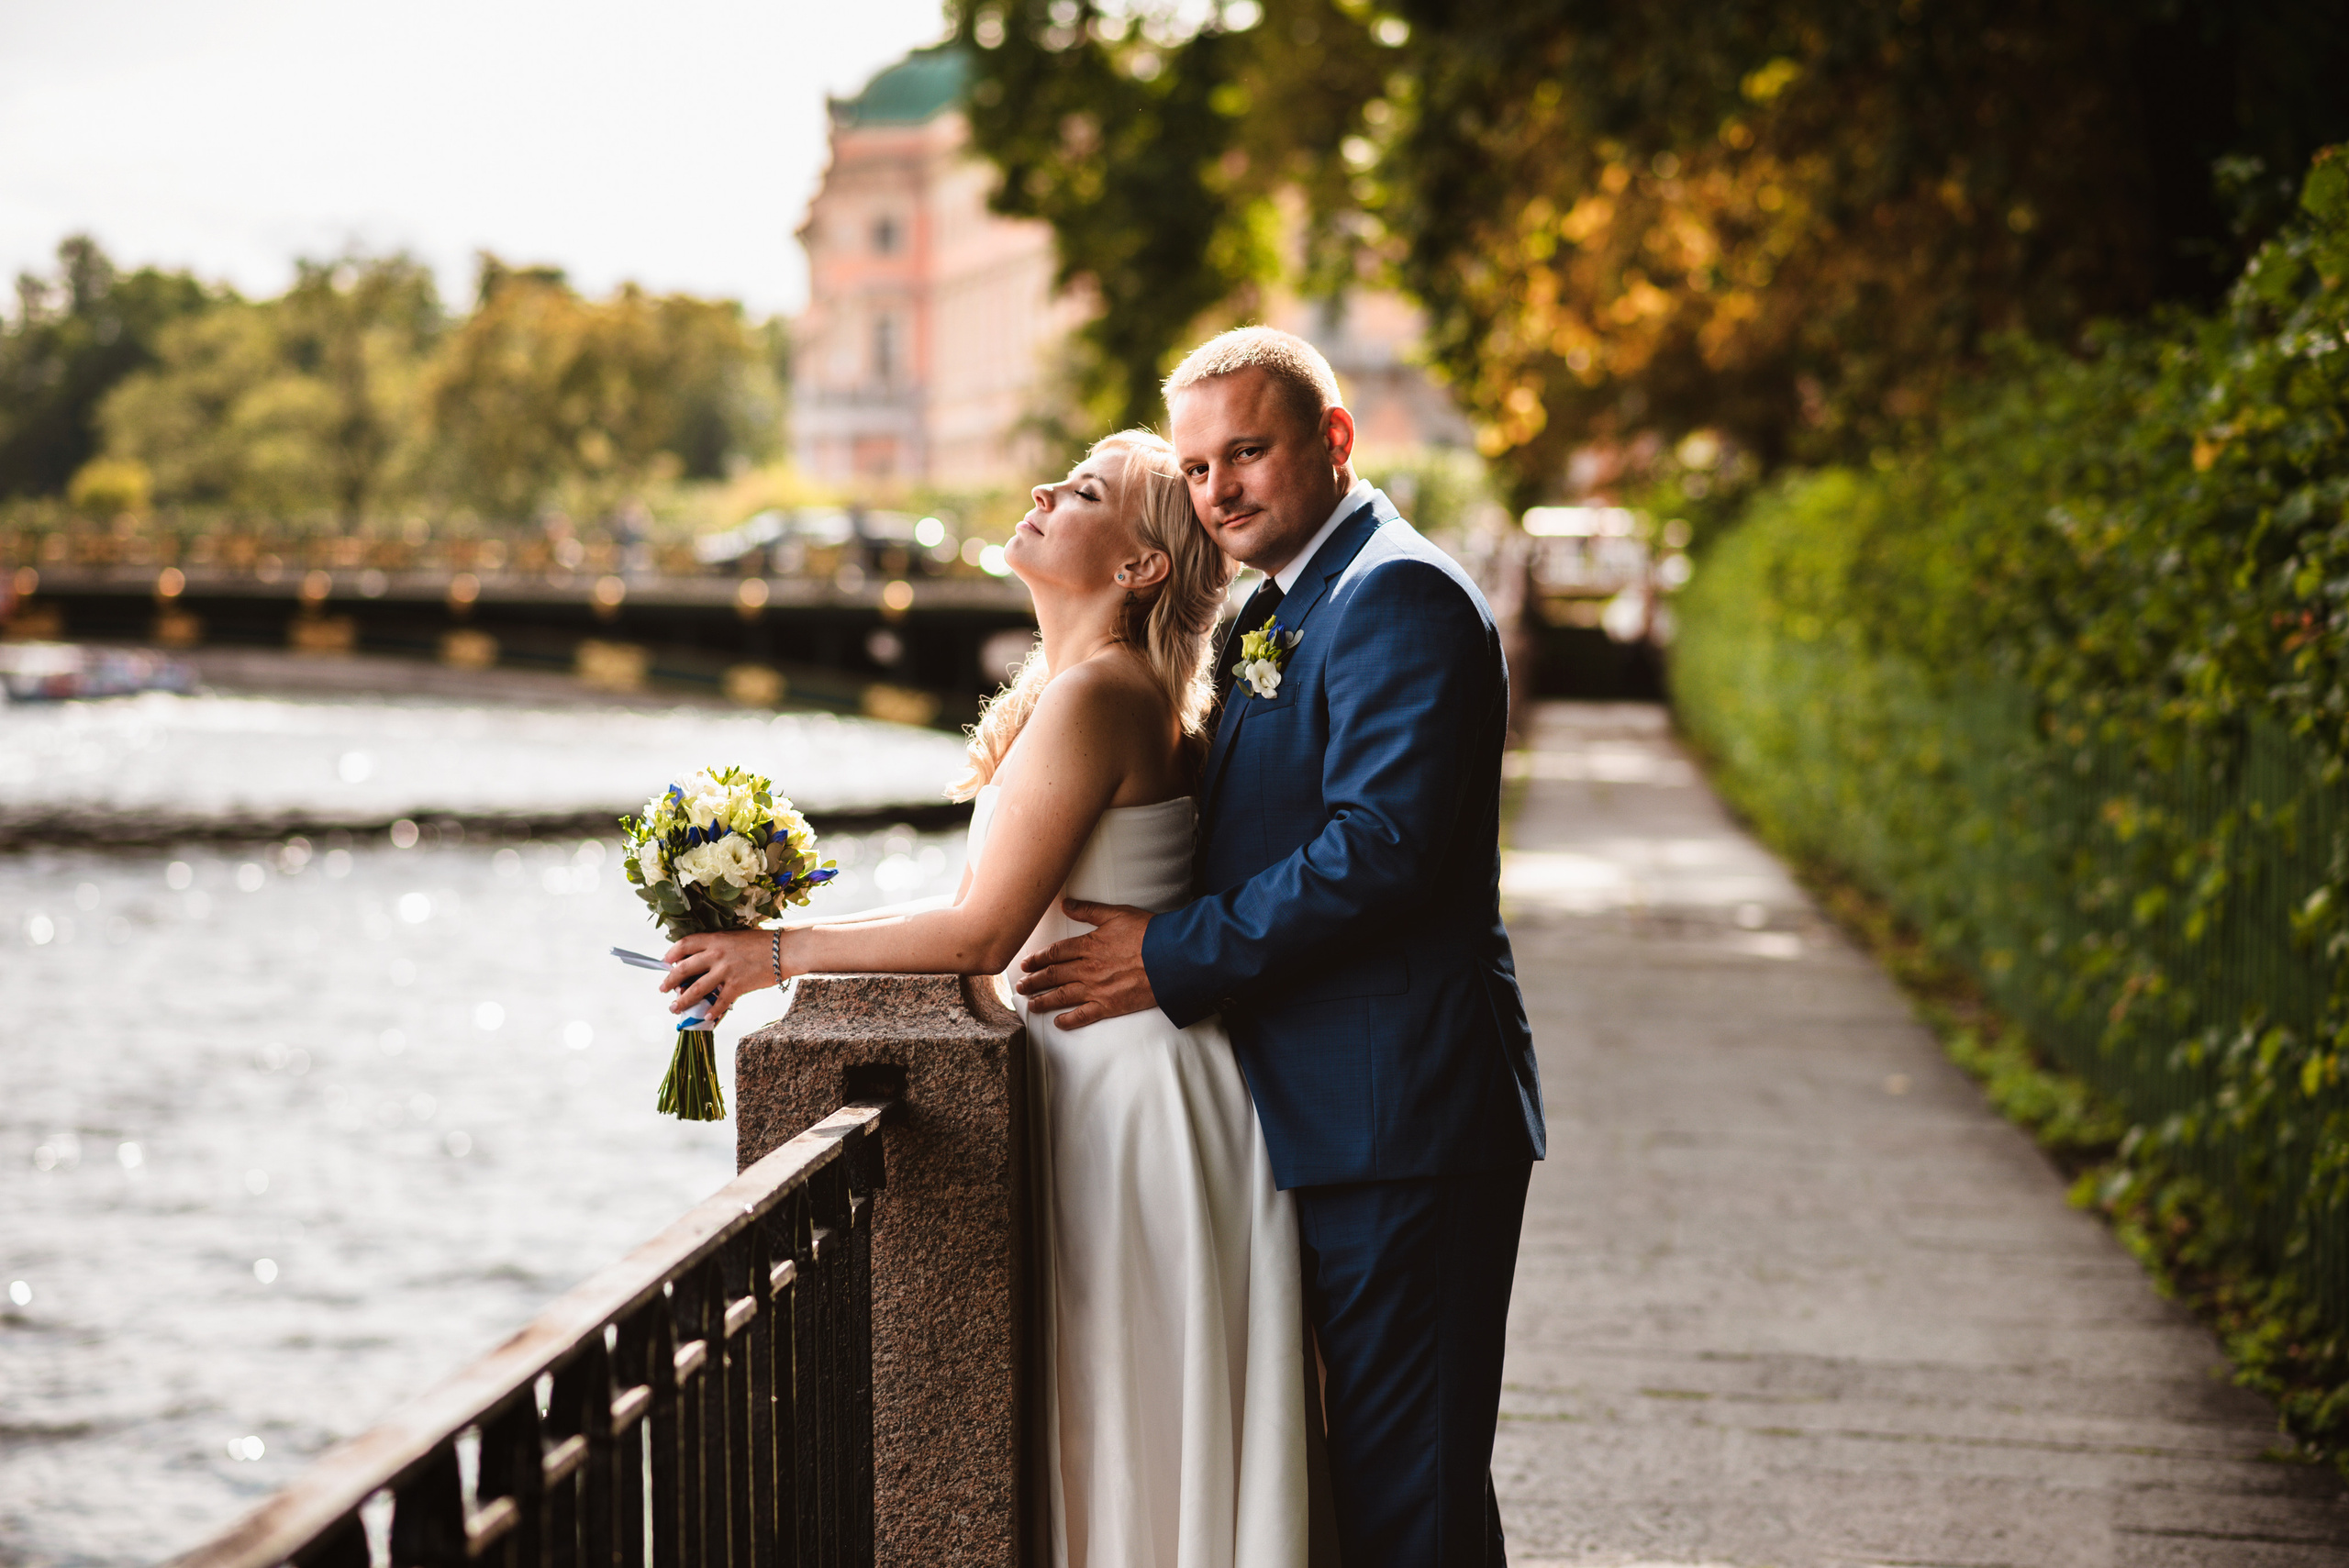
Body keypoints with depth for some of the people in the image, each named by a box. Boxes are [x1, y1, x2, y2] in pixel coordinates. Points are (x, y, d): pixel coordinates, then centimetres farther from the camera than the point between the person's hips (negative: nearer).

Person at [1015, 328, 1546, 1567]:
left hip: (1403, 1111, -10)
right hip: (1336, 1110, 10)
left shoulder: (1398, 593, -14)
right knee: (1364, 1462, 17)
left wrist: (1175, 959, -19)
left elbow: (1381, 846, -23)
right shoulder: (1279, 610, 19)